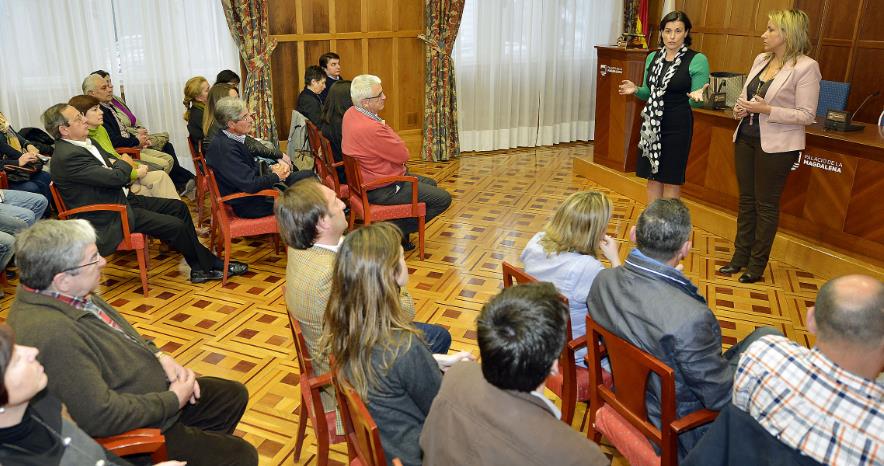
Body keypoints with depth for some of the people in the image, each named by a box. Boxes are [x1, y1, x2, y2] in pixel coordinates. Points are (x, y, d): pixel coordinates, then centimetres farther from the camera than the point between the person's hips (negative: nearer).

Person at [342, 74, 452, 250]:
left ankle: (397, 228, 21)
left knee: (429, 183, 26)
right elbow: (403, 155, -20)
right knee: (443, 199, -8)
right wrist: (385, 128, -7)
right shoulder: (370, 128, -33)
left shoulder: (351, 113, 0)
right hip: (382, 189, -10)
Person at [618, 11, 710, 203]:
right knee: (652, 177, 11)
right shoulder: (653, 57, 8)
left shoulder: (697, 60, -8)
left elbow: (696, 101, -8)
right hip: (651, 124, 5)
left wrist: (696, 97, -30)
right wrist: (636, 90, -4)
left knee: (671, 179, 3)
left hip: (677, 127, -5)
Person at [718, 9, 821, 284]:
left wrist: (767, 110, -23)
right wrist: (740, 108, -4)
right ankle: (740, 256, 25)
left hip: (776, 145, -6)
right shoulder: (760, 60, 7)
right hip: (746, 137, 6)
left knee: (766, 204, 4)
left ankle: (757, 265, 17)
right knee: (746, 199, 13)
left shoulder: (806, 67, -13)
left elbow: (806, 115, -15)